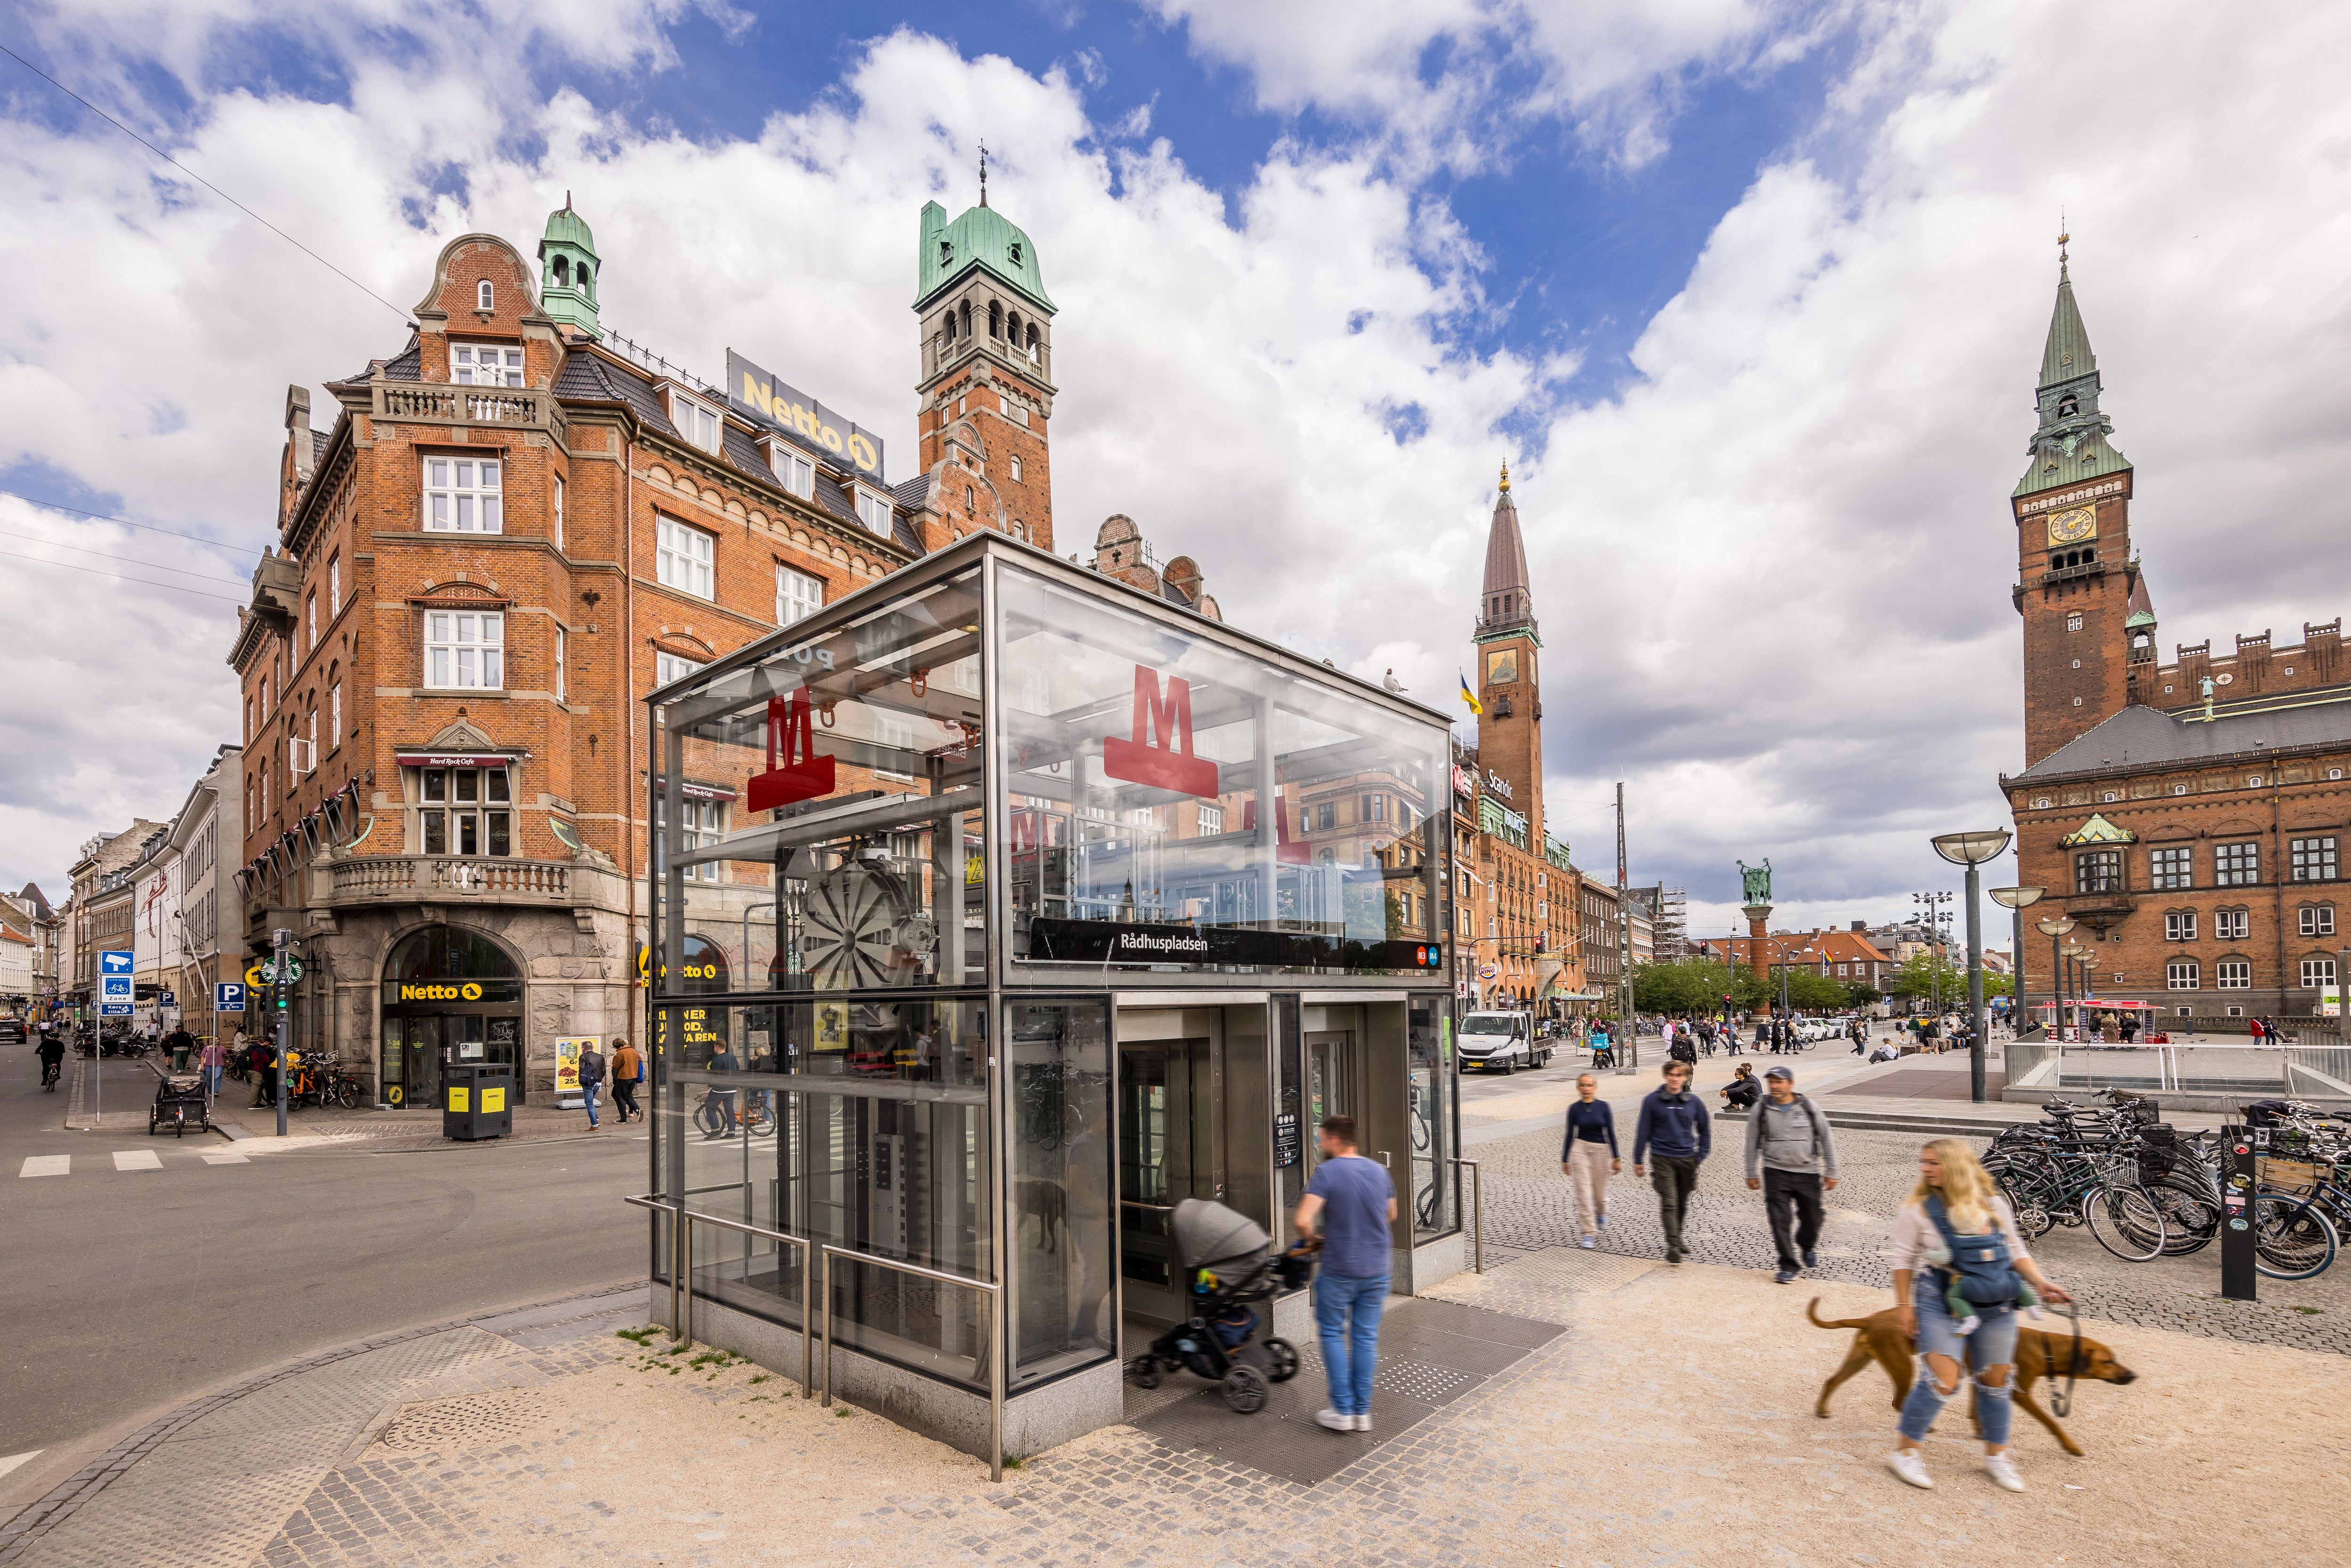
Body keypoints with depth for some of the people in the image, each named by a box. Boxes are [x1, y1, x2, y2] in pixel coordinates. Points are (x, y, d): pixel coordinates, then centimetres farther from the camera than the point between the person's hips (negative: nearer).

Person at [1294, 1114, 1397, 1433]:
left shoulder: (1326, 1172, -16)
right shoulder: (1379, 1171, 3)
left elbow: (1304, 1220, -24)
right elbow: (1391, 1215, 18)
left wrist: (1309, 1239, -4)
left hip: (1339, 1271, -5)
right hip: (1376, 1270, 5)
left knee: (1332, 1334, 11)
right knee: (1365, 1337, 13)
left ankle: (1342, 1410, 12)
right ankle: (1363, 1412, 18)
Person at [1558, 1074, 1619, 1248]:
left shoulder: (1603, 1106, -4)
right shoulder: (1574, 1108, -3)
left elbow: (1610, 1133, 1)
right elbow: (1570, 1135, 4)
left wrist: (1616, 1158, 0)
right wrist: (1565, 1160, 7)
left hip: (1601, 1151, 1)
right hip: (1580, 1150, -1)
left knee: (1600, 1193, 13)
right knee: (1583, 1195, -6)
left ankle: (1601, 1214, 47)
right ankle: (1587, 1234, 2)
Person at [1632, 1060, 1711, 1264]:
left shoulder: (1695, 1102, 2)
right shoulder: (1653, 1100, -4)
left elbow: (1705, 1130, 14)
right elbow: (1644, 1130, 2)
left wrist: (1701, 1156, 5)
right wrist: (1638, 1159, 4)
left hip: (1687, 1160, 3)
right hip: (1662, 1158, -3)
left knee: (1682, 1204, 14)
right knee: (1669, 1203, -11)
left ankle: (1678, 1239, 33)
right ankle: (1673, 1246, -12)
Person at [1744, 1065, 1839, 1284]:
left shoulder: (1809, 1108, -3)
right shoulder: (1761, 1110, -2)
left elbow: (1827, 1140, 7)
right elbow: (1753, 1143, 7)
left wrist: (1831, 1172, 6)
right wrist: (1752, 1174, 8)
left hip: (1808, 1173, 1)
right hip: (1775, 1172, -1)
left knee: (1811, 1219, 12)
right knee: (1780, 1220, -8)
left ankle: (1806, 1250, 42)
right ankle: (1788, 1265, 3)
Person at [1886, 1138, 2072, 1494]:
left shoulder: (1993, 1204, 2)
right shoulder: (1918, 1209, -8)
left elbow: (2016, 1251, 12)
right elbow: (1904, 1260, -4)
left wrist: (2040, 1282, -4)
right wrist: (1904, 1305, -6)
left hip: (1995, 1305, 4)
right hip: (1940, 1302, -4)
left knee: (1996, 1381, 13)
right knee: (1944, 1380, -13)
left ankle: (1996, 1456, 33)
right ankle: (1906, 1453, 0)